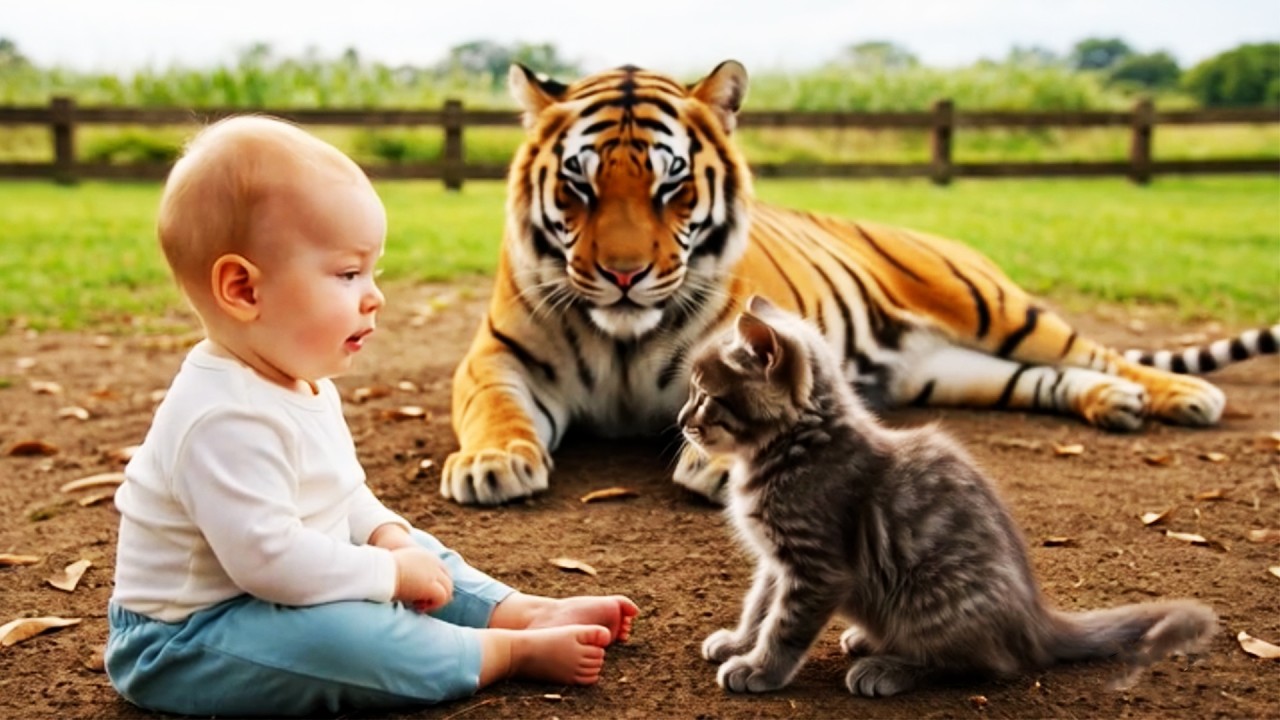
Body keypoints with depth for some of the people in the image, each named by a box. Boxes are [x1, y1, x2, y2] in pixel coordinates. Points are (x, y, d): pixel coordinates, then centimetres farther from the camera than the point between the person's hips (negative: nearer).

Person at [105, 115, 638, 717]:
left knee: (414, 552, 12)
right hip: (186, 643, -11)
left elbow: (342, 493, 16)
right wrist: (391, 573, -24)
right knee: (332, 634, -33)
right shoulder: (229, 418, -31)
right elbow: (268, 559, -34)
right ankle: (513, 651, -19)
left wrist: (385, 533, -3)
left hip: (283, 597, 11)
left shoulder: (303, 383, 3)